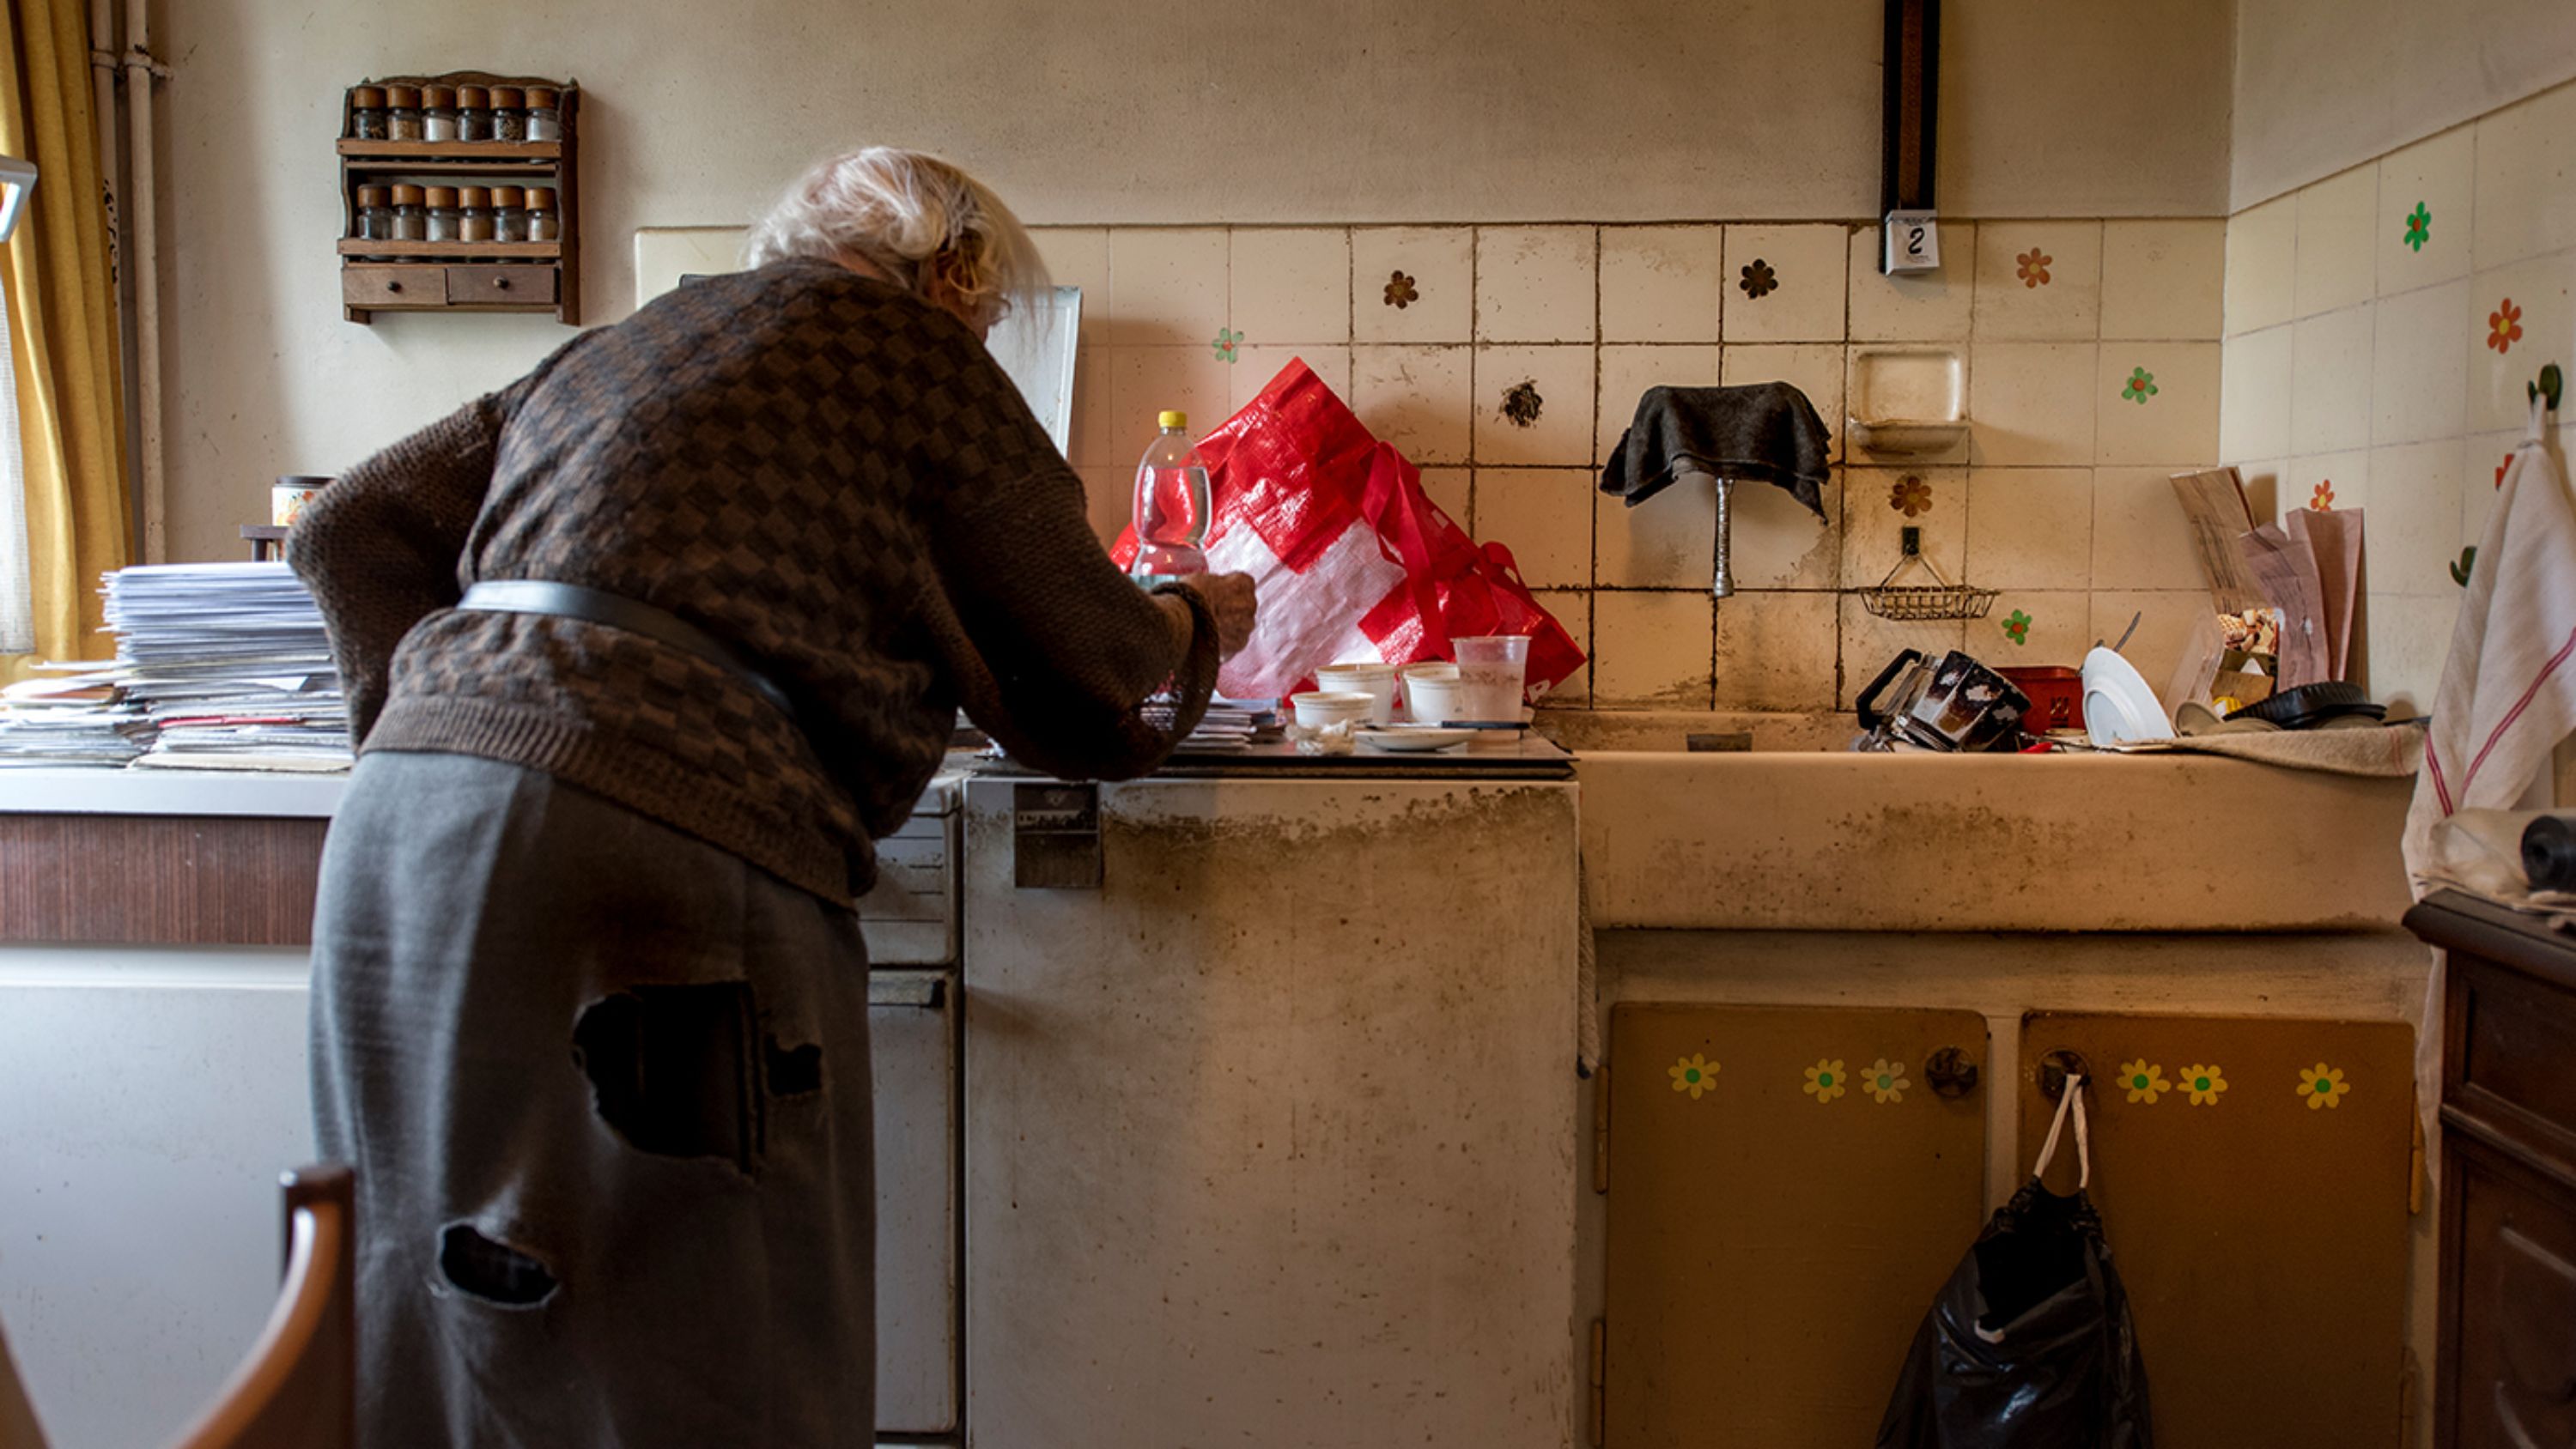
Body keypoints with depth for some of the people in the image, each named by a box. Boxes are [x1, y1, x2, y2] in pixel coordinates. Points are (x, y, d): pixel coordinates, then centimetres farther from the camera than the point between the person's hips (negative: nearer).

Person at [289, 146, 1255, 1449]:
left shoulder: (605, 354, 28)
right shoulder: (902, 344, 7)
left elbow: (351, 531, 25)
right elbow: (1084, 653, 10)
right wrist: (1197, 621, 30)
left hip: (399, 808, 9)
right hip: (644, 841, -8)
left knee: (433, 1324, 17)